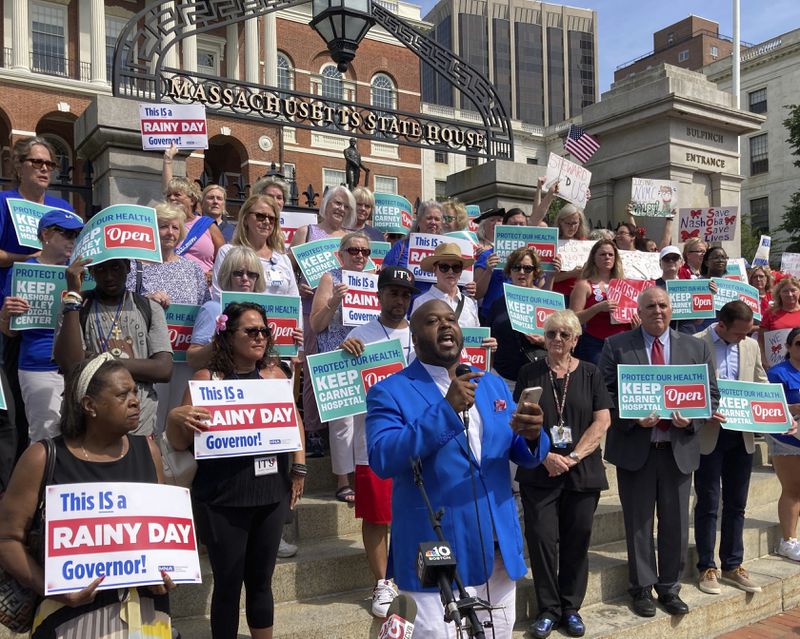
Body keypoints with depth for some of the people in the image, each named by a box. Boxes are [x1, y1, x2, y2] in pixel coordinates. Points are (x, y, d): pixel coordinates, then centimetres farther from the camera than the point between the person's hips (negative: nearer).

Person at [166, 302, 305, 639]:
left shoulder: (274, 374, 5)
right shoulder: (208, 377, -5)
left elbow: (294, 421, 15)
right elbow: (180, 443, -3)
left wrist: (298, 467, 6)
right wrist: (175, 417, -23)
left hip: (271, 492, 3)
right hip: (223, 497, -3)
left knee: (261, 580, 14)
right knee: (228, 583, 6)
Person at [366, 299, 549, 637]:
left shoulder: (493, 384, 10)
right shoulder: (390, 391, -7)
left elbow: (525, 455, 11)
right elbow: (382, 459, -21)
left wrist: (532, 435, -13)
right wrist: (445, 410, -28)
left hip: (499, 551, 6)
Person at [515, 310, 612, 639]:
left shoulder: (590, 373, 5)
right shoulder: (529, 373, 3)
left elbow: (602, 420, -1)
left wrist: (573, 457, -10)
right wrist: (546, 456, -13)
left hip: (582, 473, 1)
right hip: (539, 472, -1)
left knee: (577, 540, 6)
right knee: (542, 538, -2)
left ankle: (571, 608, 21)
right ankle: (548, 609, 13)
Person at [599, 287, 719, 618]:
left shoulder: (695, 347, 8)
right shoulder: (616, 346, -1)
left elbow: (711, 393, 7)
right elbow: (605, 393, -4)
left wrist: (692, 418, -11)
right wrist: (634, 418, -18)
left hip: (679, 447, 2)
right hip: (634, 447, -2)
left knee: (676, 523, 11)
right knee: (638, 523, 8)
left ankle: (669, 588, 28)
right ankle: (642, 588, 23)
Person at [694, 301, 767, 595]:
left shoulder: (751, 345, 7)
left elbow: (761, 384, 15)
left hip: (742, 435, 5)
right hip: (709, 435, -5)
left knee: (736, 505, 12)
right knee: (708, 505, 4)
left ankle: (732, 566, 24)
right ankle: (707, 568, 16)